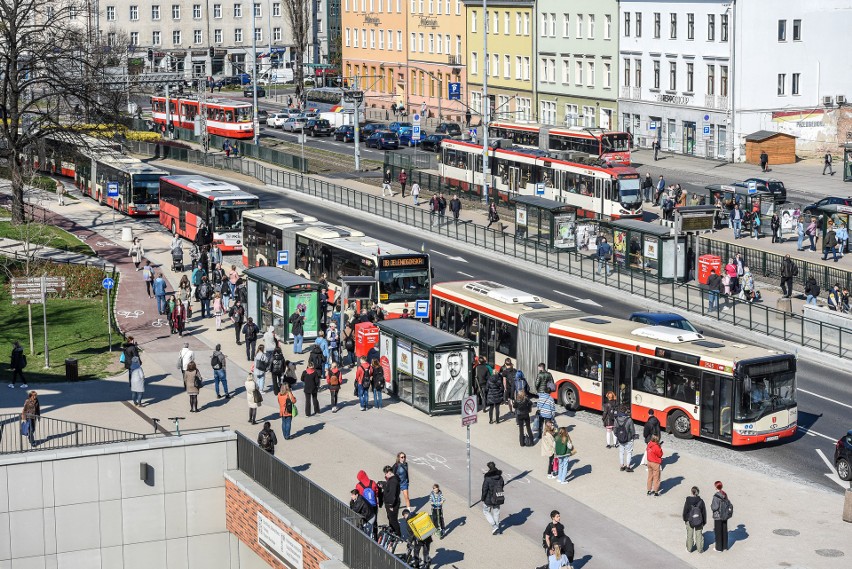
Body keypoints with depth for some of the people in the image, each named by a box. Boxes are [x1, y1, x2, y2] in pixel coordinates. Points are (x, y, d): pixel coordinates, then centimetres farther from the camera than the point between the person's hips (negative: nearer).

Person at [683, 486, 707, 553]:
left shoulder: (688, 501, -17)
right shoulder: (701, 501, -12)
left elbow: (685, 511, -8)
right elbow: (704, 512, -3)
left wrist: (685, 519, 8)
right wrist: (704, 521, 9)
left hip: (689, 521, -1)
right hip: (699, 521, 1)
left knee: (690, 535, 14)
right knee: (699, 535, 13)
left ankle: (689, 549, 24)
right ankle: (700, 549, 20)